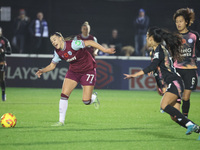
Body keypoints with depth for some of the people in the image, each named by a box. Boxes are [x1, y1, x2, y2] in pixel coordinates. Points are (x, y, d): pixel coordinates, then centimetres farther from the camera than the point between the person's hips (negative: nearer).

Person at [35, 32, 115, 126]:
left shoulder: (72, 44, -26)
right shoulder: (58, 52, -4)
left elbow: (89, 42, -25)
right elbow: (52, 65, 8)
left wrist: (105, 50, -28)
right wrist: (43, 71, -12)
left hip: (88, 70, -5)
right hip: (73, 71, 5)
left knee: (86, 101, -8)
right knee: (64, 94, -10)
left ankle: (93, 98, 30)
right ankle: (61, 121, 0)